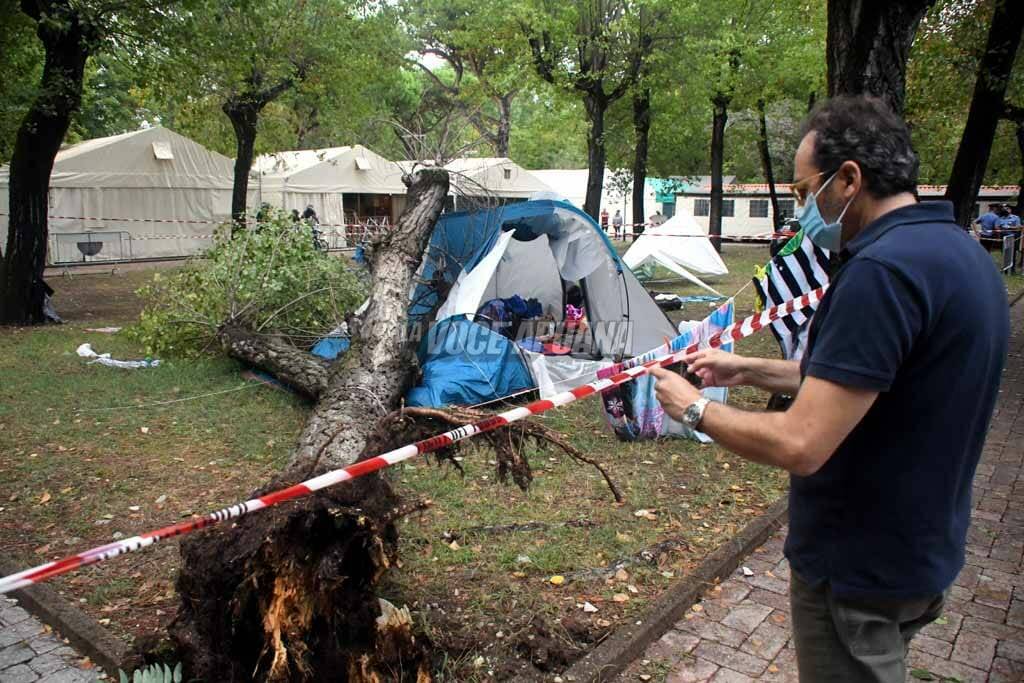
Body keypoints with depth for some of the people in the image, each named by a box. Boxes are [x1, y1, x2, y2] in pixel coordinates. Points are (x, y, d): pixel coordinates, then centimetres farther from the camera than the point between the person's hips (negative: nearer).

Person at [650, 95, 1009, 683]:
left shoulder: (882, 270, -29)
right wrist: (748, 370, 11)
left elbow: (799, 446, -31)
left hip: (859, 569, -9)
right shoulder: (960, 250, 4)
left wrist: (695, 408, -15)